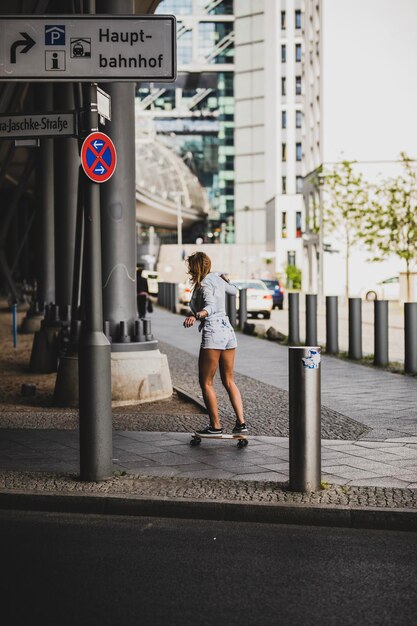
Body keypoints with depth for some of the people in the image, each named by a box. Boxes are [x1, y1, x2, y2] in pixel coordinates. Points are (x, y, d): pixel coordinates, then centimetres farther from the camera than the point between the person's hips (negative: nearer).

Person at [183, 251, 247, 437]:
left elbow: (211, 306, -31)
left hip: (212, 333, -9)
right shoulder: (217, 278, 13)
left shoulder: (204, 285, -11)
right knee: (229, 381, 14)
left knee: (206, 382, 2)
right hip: (228, 331, 9)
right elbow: (233, 291, 34)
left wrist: (196, 316, -49)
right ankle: (241, 422, 9)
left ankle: (215, 426, 2)